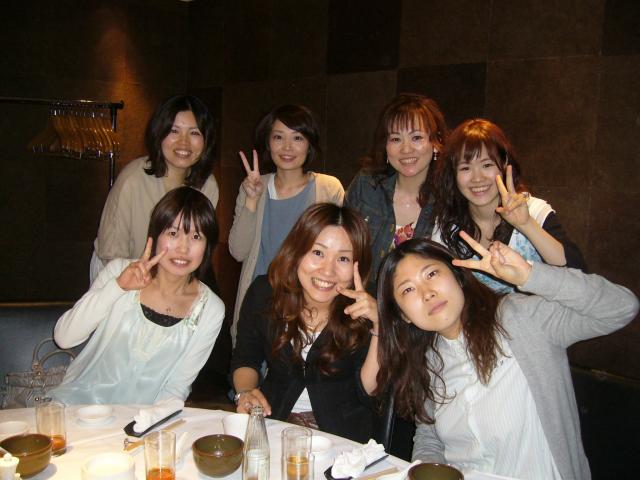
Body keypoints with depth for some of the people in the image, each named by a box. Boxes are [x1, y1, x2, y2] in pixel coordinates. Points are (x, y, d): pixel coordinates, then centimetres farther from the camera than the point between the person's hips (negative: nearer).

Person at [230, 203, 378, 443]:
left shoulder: (364, 311, -13)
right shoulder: (264, 293, -6)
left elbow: (369, 391, -17)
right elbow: (245, 359, 10)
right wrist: (245, 392, -10)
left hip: (342, 436, 0)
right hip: (272, 419, 1)